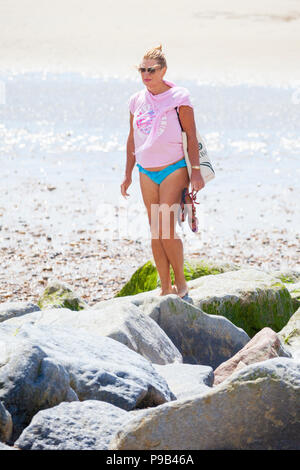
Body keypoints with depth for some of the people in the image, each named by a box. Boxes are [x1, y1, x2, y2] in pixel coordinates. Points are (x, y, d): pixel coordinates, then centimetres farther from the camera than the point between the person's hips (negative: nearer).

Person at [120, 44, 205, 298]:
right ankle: (165, 286, 13)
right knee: (155, 232, 5)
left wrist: (196, 171, -10)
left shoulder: (179, 98, -7)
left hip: (174, 169, -5)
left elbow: (191, 136, -5)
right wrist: (128, 173, 16)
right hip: (147, 172, 5)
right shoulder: (137, 100, 7)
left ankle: (181, 283, 2)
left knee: (167, 229, -14)